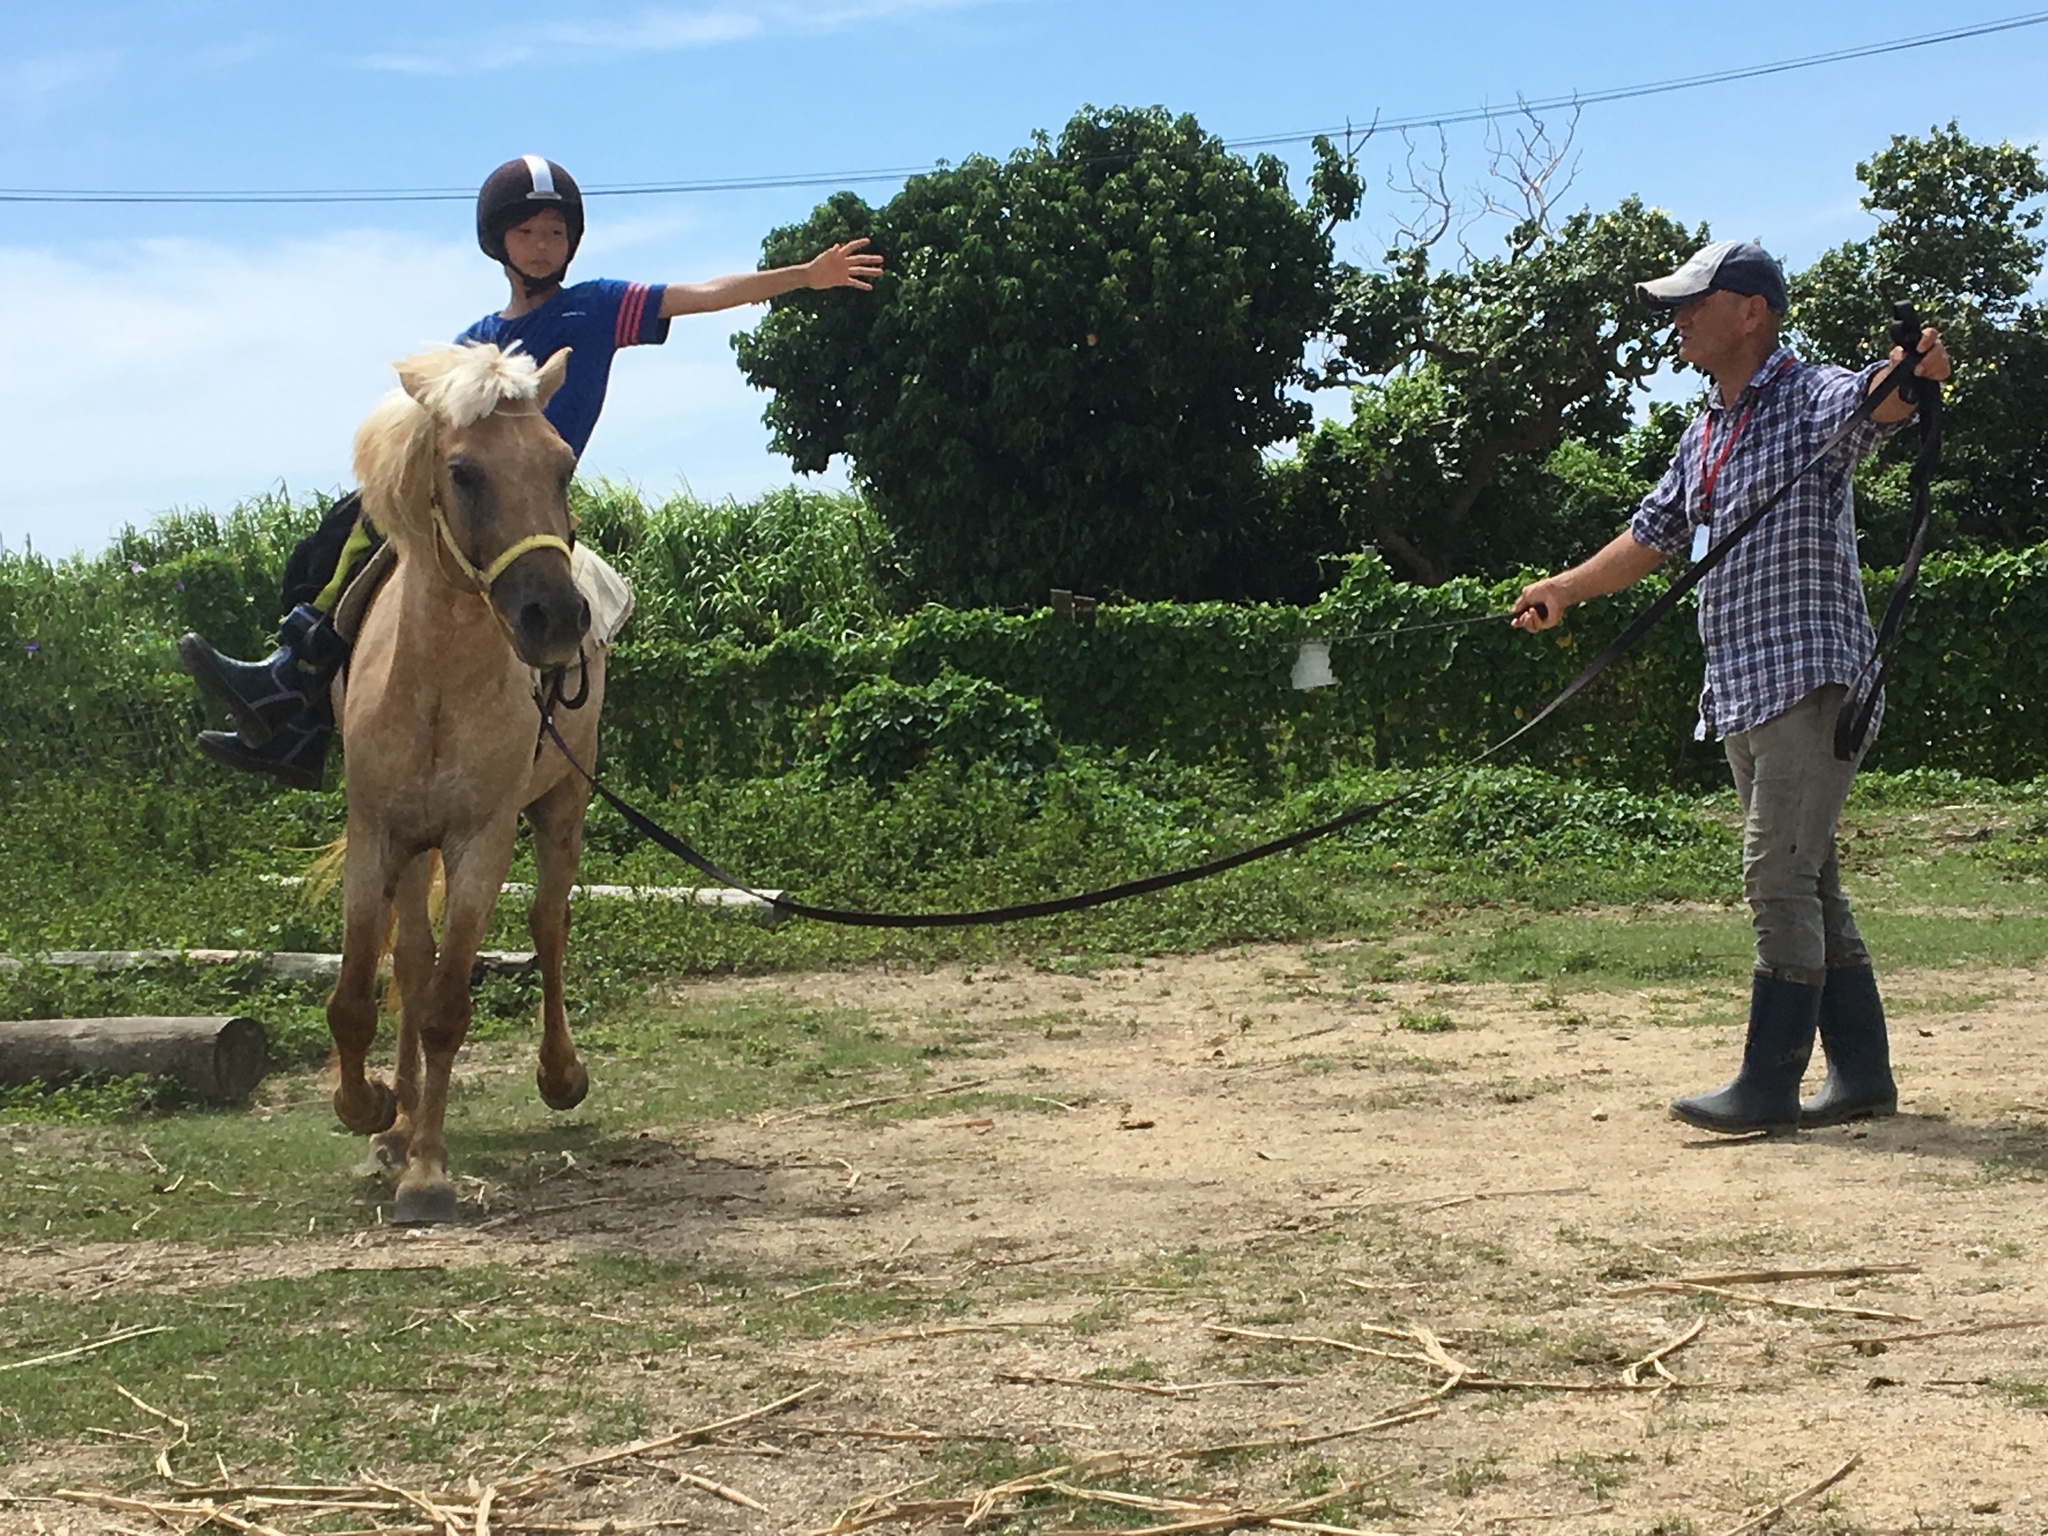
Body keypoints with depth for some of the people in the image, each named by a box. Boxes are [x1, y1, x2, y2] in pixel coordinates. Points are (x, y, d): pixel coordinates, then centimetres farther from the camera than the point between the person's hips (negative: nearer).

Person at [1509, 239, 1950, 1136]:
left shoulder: (1810, 399, -9)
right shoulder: (1704, 434, 17)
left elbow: (1875, 401, -32)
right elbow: (1655, 535, 30)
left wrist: (1916, 370, -53)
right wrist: (1568, 589, 35)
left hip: (1811, 680, -9)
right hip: (1740, 690, 9)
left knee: (1779, 876, -12)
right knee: (1807, 883, 10)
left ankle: (1770, 1085, -9)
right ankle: (1862, 1075, 16)